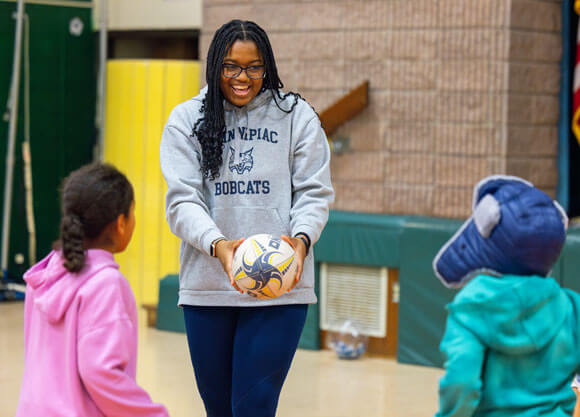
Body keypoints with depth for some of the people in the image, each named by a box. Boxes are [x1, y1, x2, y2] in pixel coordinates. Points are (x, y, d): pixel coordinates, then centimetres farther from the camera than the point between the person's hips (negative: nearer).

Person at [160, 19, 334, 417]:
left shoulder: (296, 116, 4)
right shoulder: (186, 120, 5)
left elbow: (315, 193, 3)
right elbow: (182, 200, -3)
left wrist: (301, 238, -18)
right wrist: (217, 244, -22)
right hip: (206, 286, 2)